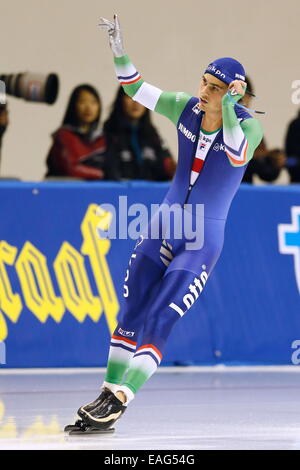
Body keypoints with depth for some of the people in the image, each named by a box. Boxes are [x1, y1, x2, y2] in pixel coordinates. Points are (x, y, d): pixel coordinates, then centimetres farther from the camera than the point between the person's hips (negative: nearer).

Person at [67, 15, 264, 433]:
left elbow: (238, 155, -35)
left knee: (157, 324, -13)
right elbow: (134, 88, 3)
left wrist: (227, 106, -43)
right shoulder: (186, 108, 0)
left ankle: (119, 403, -11)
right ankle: (106, 395, 11)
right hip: (162, 230, 5)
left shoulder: (248, 124, -14)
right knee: (129, 318, 4)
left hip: (203, 243, -5)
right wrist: (118, 48, -12)